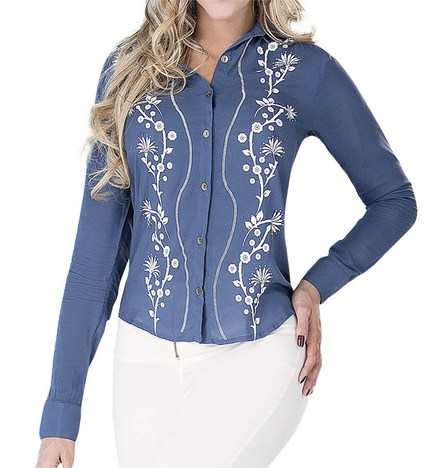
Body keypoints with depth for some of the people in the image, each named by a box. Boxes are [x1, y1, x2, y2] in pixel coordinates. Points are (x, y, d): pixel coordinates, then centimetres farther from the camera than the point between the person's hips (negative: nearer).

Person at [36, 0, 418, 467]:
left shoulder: (306, 70, 0)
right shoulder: (130, 66, 4)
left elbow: (395, 199, 12)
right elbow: (97, 245, 3)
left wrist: (318, 284, -4)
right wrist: (61, 411, 0)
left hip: (257, 356, -2)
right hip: (147, 355, 3)